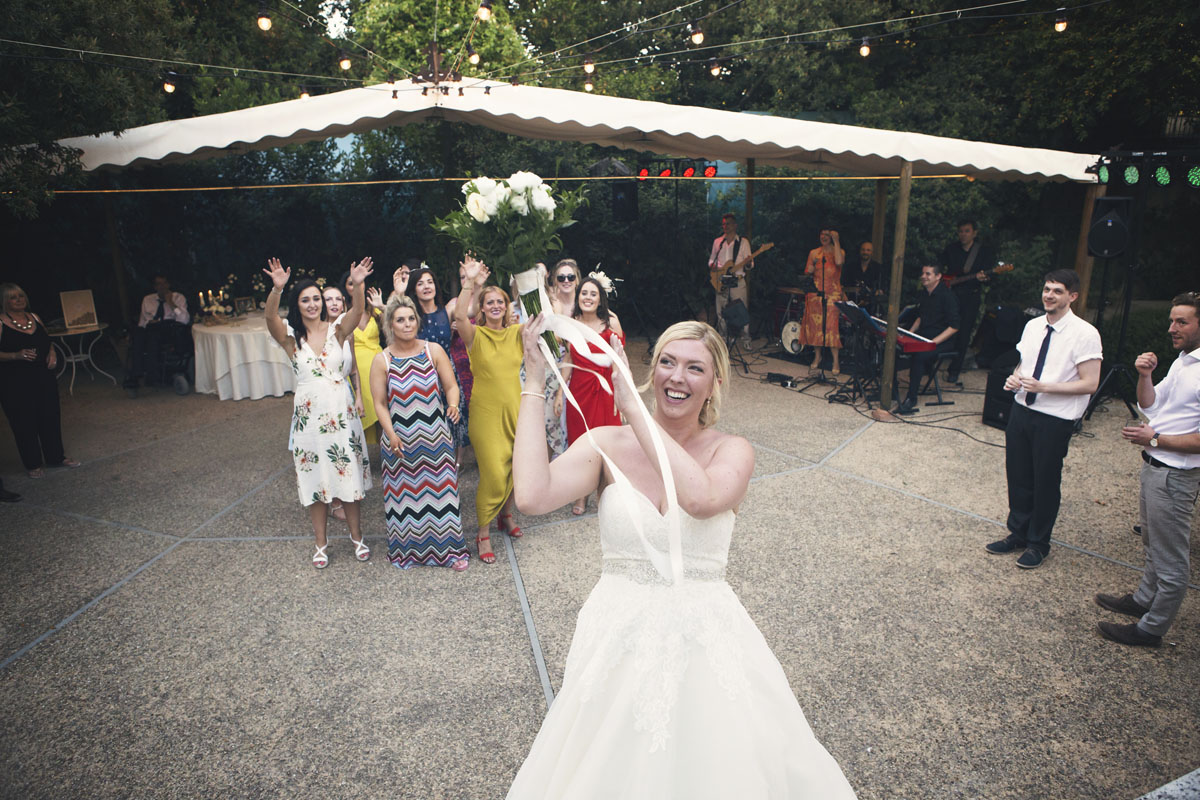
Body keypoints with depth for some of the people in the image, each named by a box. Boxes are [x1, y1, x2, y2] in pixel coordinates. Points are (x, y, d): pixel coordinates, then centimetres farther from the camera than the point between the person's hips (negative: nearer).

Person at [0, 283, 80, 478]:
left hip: (44, 378, 6)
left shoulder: (34, 317, 8)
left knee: (51, 417, 13)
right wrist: (17, 355, -27)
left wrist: (52, 353, 0)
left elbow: (47, 342, 19)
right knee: (25, 422, 4)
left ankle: (56, 457, 28)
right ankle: (33, 464, 17)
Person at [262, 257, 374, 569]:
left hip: (341, 412, 0)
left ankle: (356, 535, 25)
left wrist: (357, 285, -38)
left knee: (349, 474, 8)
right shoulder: (291, 338, -3)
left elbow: (357, 311, -20)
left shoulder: (336, 331, -1)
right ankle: (321, 543, 24)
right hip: (309, 413, 0)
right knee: (315, 479, 8)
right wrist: (277, 289, -40)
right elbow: (271, 318, -22)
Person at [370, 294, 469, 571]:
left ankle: (451, 549, 16)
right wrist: (391, 434, -10)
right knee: (405, 494, 7)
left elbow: (451, 385, 1)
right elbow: (380, 403, 0)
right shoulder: (382, 360, -1)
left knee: (441, 489, 4)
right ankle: (408, 550, 24)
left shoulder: (433, 350, 1)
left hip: (435, 436, 1)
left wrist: (453, 404, -19)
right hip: (401, 439, 0)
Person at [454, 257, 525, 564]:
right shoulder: (476, 335, -4)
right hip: (486, 412, -4)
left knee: (513, 469, 14)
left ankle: (506, 515, 40)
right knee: (493, 474, -6)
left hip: (514, 410, 4)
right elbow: (459, 316, -25)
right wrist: (470, 283, -32)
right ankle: (483, 534, 10)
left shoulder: (517, 333, 5)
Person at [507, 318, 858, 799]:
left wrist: (631, 404, -26)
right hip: (619, 641, 1)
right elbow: (532, 496, -25)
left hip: (705, 641, 0)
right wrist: (534, 381, -20)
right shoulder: (607, 445, -7)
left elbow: (702, 499, -30)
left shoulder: (733, 452, -7)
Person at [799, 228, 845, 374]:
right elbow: (807, 273, 12)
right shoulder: (814, 253, 12)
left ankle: (836, 361, -5)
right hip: (815, 293, 3)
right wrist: (810, 270, -11)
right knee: (815, 324, 3)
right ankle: (817, 356, 19)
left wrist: (836, 241, -14)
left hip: (832, 294, -3)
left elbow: (839, 262, -20)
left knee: (831, 325, -10)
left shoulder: (839, 251, 4)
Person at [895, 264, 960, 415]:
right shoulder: (925, 293, 12)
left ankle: (911, 400, -26)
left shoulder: (947, 295, -12)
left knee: (919, 356, -34)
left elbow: (954, 326, -15)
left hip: (942, 342, -7)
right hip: (922, 336, 7)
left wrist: (934, 342, -22)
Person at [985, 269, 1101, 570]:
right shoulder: (1033, 326, 6)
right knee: (1017, 476, 16)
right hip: (1022, 409, 6)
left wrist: (1043, 386, -24)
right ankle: (1018, 533, 36)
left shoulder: (1085, 334, -14)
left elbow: (1089, 384, -15)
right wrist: (1014, 378, -4)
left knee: (1045, 483, 9)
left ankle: (1038, 544, 28)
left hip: (1055, 419, -6)